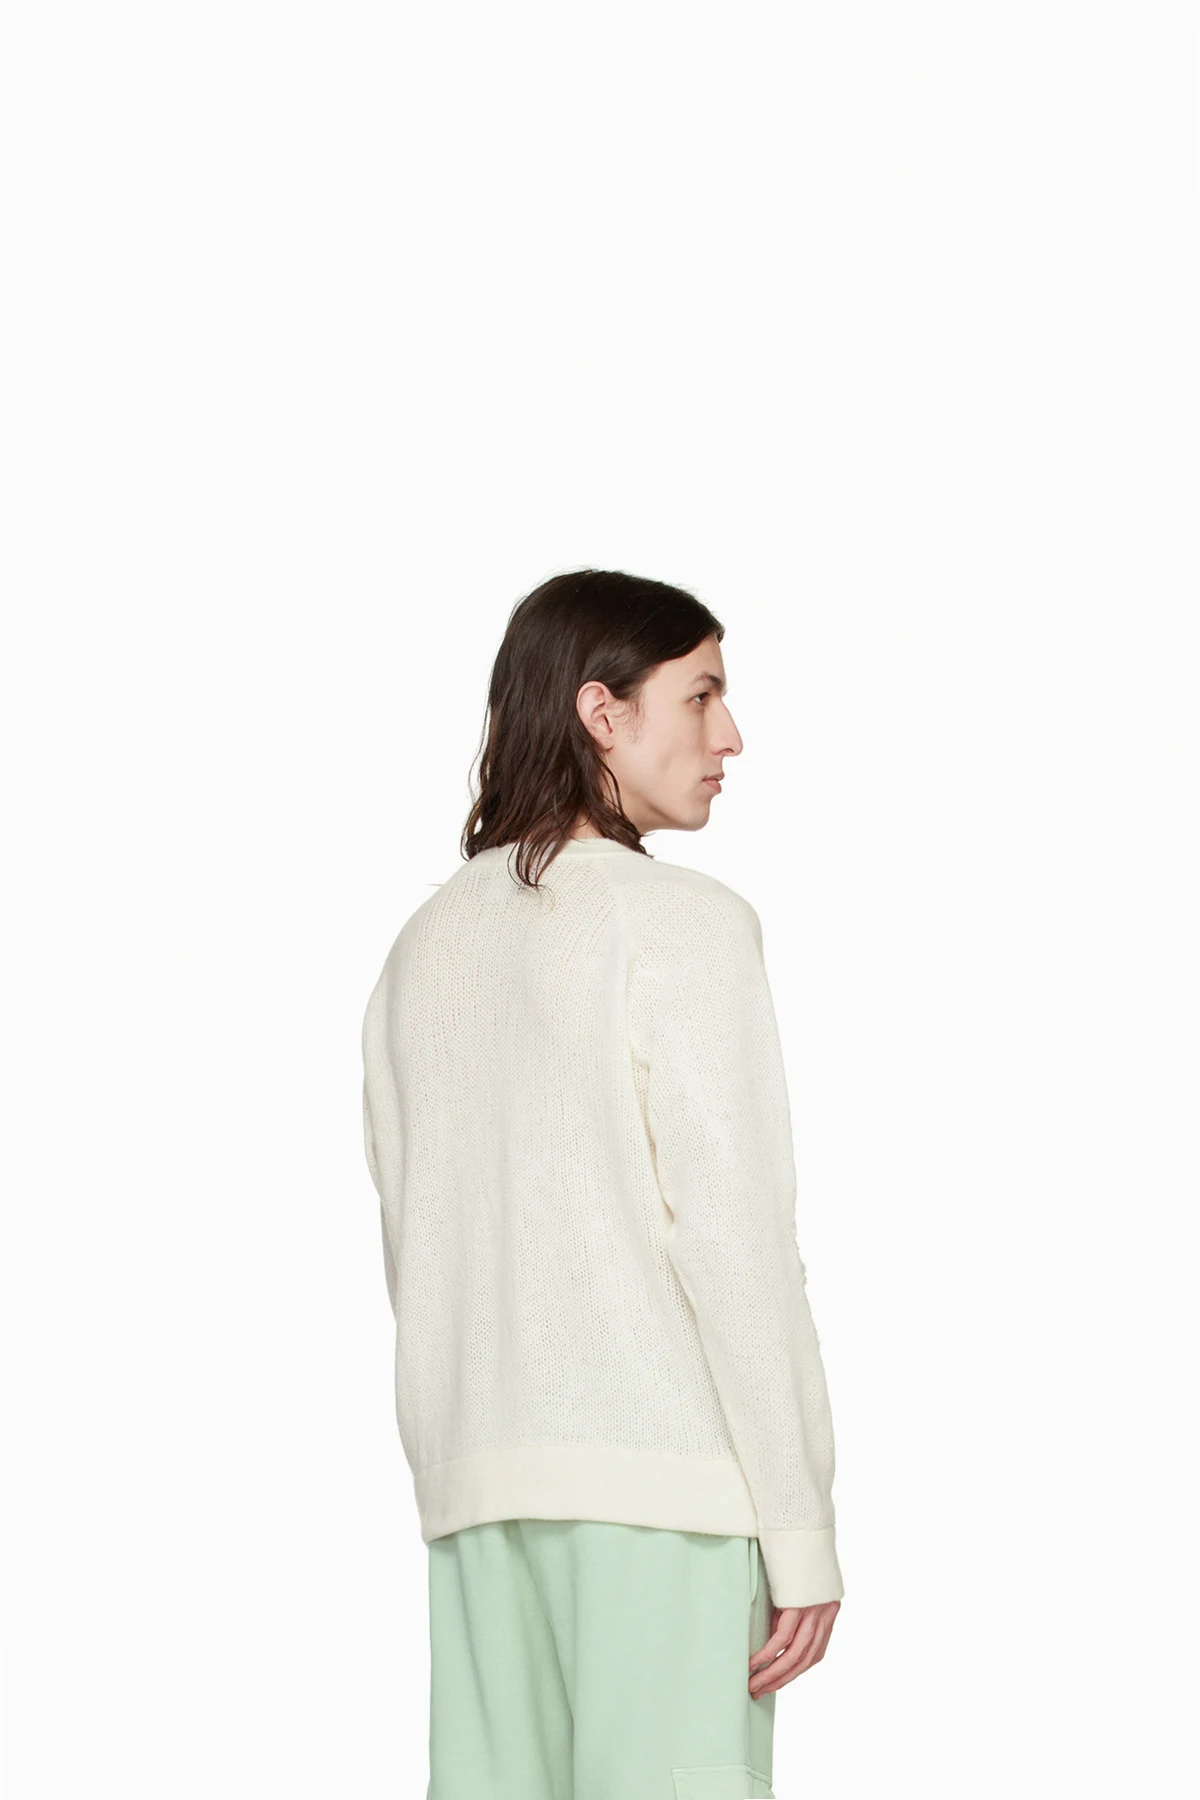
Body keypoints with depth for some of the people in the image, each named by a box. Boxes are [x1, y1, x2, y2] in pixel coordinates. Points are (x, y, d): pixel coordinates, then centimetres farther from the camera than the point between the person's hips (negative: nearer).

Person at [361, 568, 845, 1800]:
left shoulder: (427, 941, 13)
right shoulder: (681, 923, -6)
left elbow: (407, 1241, 13)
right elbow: (731, 1237, -12)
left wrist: (464, 1449, 17)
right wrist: (802, 1528, -9)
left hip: (477, 1471, 6)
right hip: (662, 1469, -6)